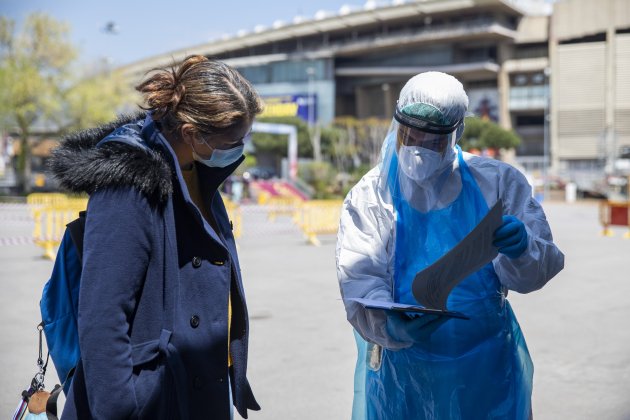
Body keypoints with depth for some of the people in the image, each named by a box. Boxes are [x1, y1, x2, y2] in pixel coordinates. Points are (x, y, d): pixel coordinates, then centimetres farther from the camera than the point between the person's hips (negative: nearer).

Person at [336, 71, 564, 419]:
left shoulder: (498, 182, -3)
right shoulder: (369, 196, -6)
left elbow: (542, 266, -4)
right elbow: (359, 282, -15)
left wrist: (521, 250, -26)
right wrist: (391, 326, -34)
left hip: (488, 365, 1)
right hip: (403, 371, -1)